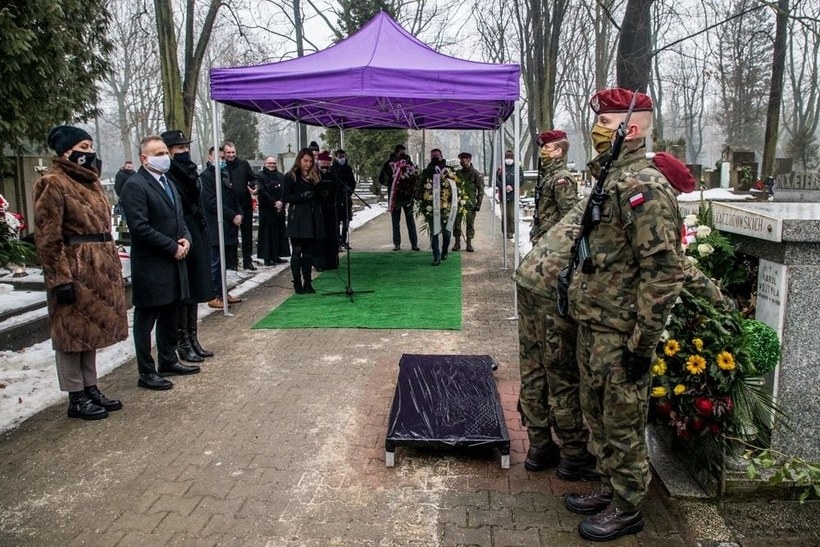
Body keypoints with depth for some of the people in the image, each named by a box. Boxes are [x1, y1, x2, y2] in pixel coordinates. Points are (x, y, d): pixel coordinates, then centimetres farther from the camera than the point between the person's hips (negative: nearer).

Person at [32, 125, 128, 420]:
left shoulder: (89, 180, 16)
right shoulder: (53, 183, -11)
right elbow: (47, 237, -15)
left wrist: (112, 265, 18)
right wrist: (60, 279, -19)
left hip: (98, 268, 9)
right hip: (74, 269, -9)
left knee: (90, 328, 15)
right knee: (72, 332, 1)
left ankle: (91, 389, 26)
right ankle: (76, 398, 11)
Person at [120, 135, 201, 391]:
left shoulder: (168, 183, 15)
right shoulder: (135, 185, -13)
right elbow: (140, 228, -21)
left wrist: (186, 239, 1)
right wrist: (172, 247, -16)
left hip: (174, 262, 9)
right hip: (150, 266, -8)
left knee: (170, 316, 17)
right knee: (146, 320, 3)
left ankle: (168, 361, 31)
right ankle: (147, 373, 12)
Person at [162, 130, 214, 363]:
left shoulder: (189, 174, 12)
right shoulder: (166, 177, -13)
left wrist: (202, 239, 14)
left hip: (196, 240, 8)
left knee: (194, 291, 13)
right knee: (182, 293, 0)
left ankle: (192, 339, 23)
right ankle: (183, 344, 11)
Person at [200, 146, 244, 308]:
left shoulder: (225, 175, 17)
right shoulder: (206, 176, -7)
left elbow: (233, 197, 21)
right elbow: (211, 202, -16)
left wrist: (239, 213, 2)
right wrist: (233, 216, -15)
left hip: (229, 227, 8)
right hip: (216, 228, -7)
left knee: (223, 262, 13)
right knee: (216, 263, -2)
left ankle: (222, 293, 21)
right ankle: (215, 297, 5)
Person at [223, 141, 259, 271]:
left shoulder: (244, 163, 2)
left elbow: (254, 178, 5)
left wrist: (255, 187, -14)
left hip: (245, 204, 2)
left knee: (247, 233, 9)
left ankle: (247, 260, 18)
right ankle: (232, 260, 20)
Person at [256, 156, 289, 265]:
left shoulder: (281, 176, 11)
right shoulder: (260, 176, -2)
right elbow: (262, 192, -11)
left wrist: (281, 202, -14)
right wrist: (274, 203, -15)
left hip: (279, 209, 5)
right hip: (266, 210, -5)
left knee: (279, 232, 5)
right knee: (267, 233, -3)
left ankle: (276, 256, 11)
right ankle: (267, 257, -1)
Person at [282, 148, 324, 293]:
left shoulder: (314, 175, 13)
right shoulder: (291, 176, 0)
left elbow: (320, 195, 20)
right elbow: (285, 197, -6)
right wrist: (302, 196, -16)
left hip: (313, 219, 4)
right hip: (297, 220, -4)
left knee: (309, 252, 7)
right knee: (297, 251, -2)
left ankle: (307, 282, 12)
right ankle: (297, 283, 4)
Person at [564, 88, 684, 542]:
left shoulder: (644, 187, -18)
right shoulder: (609, 181, 13)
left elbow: (664, 270, -22)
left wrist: (643, 342, -21)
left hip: (621, 333, -10)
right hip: (592, 324, 10)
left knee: (622, 422, 6)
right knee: (596, 413, 20)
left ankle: (627, 509, 24)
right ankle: (609, 488, 38)